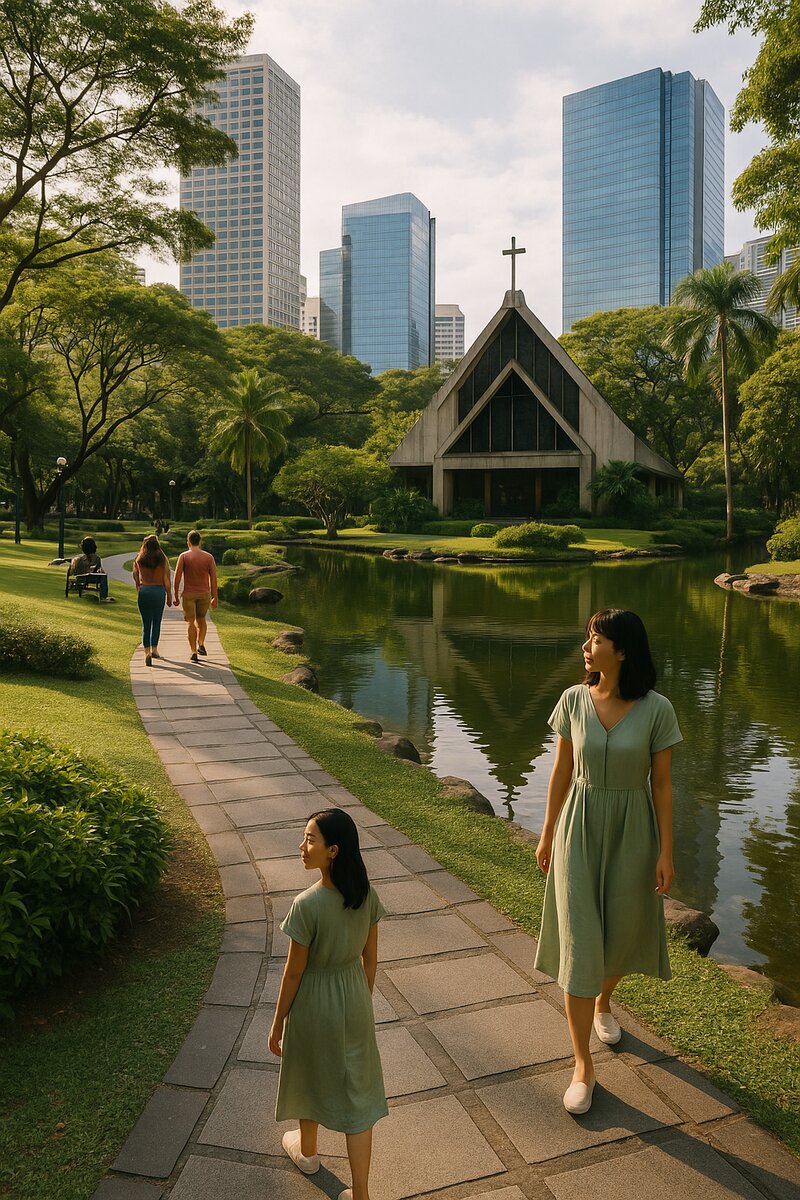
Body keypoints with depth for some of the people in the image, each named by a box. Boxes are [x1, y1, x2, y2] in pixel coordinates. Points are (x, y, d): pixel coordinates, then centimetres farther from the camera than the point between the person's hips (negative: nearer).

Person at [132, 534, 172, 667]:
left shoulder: (138, 559, 1)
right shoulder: (162, 559, -3)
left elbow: (135, 578, 6)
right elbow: (166, 580, -3)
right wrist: (169, 596, 4)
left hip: (144, 591, 1)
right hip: (159, 590, -1)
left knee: (146, 623, 5)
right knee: (156, 622, 15)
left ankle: (147, 651, -7)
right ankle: (154, 648, 13)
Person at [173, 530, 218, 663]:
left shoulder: (184, 556, -7)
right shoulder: (209, 557, -1)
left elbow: (177, 577, -9)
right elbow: (213, 578, -2)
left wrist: (176, 596, -1)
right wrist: (215, 597, 4)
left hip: (188, 594, -2)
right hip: (204, 593, 2)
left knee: (190, 622, 5)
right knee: (201, 619, 22)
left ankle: (194, 652, 1)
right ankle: (201, 645, 7)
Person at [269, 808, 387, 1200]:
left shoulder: (307, 905, -28)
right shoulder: (366, 894, -12)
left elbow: (294, 972, -18)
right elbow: (370, 956, 0)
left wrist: (277, 1023, -4)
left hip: (315, 1002, -4)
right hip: (355, 999, 4)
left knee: (311, 1077, 24)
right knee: (357, 1091, 14)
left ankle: (307, 1151, 51)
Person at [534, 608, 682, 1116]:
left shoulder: (656, 709, -13)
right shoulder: (573, 700, -7)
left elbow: (661, 783, -6)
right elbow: (562, 771, 3)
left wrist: (666, 852, -6)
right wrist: (548, 834, 8)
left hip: (631, 831, 0)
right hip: (579, 828, 1)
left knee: (622, 931, 16)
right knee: (578, 941, -2)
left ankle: (602, 1004, 50)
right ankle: (583, 1066, 10)